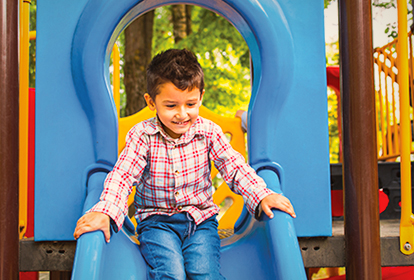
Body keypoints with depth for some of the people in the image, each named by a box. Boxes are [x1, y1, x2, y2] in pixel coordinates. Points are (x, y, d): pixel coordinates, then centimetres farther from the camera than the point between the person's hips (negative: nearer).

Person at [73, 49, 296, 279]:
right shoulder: (142, 135, -8)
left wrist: (262, 196, -15)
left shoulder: (208, 131, -3)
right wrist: (104, 212, -30)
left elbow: (234, 167, -1)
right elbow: (122, 175, -13)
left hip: (201, 218, 2)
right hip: (156, 220, -1)